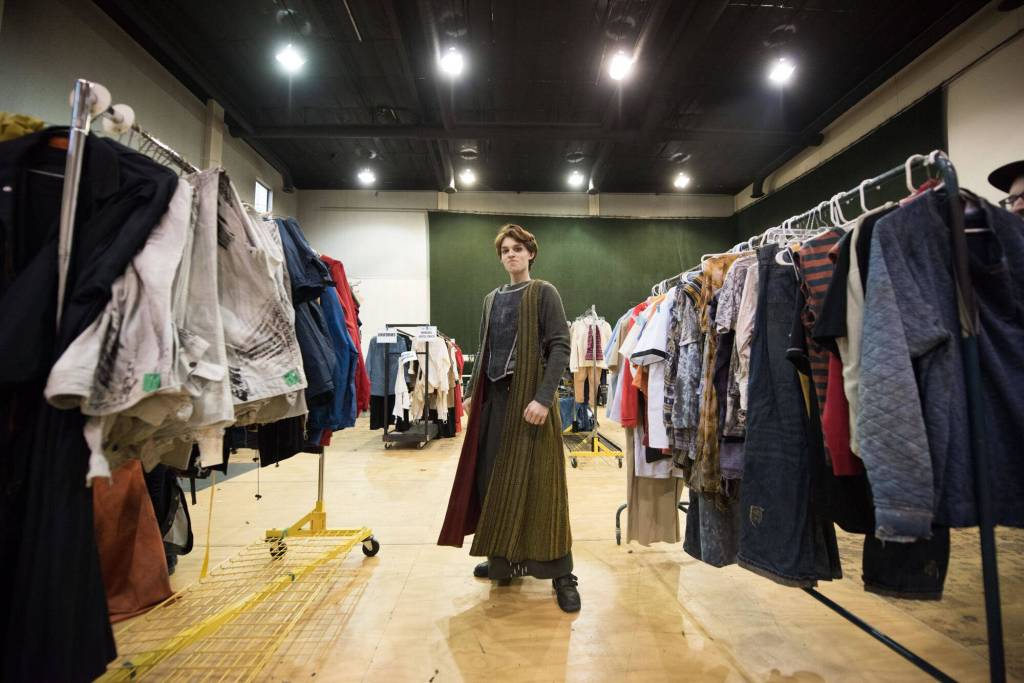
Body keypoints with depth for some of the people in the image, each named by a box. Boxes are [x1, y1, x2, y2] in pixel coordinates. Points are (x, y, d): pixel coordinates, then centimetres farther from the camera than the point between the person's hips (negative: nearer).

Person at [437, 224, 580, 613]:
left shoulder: (543, 293, -2)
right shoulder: (491, 300, 15)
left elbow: (560, 347, -11)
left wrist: (543, 397, -20)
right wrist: (473, 394, 12)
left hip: (529, 399, -6)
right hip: (495, 399, 6)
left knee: (538, 482, -3)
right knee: (496, 479, 9)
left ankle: (561, 575, 8)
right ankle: (503, 558, 26)